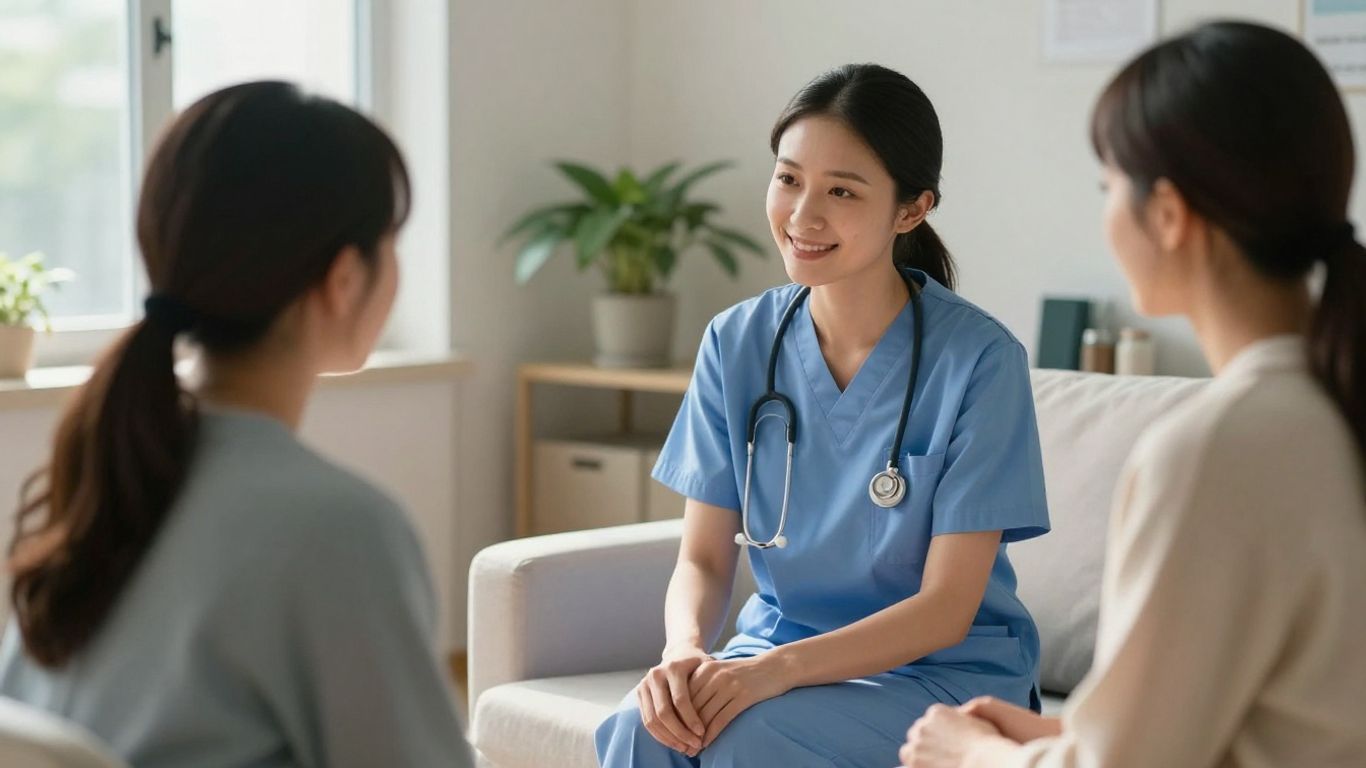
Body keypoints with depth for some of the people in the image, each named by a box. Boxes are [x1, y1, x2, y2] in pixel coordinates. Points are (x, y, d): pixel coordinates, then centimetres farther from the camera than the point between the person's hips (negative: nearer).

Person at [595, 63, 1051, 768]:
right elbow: (704, 558, 1)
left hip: (949, 674, -3)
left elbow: (946, 609, -14)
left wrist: (777, 669, -27)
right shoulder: (737, 342, 0)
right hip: (776, 649, 4)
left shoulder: (978, 359, -14)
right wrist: (685, 647, -22)